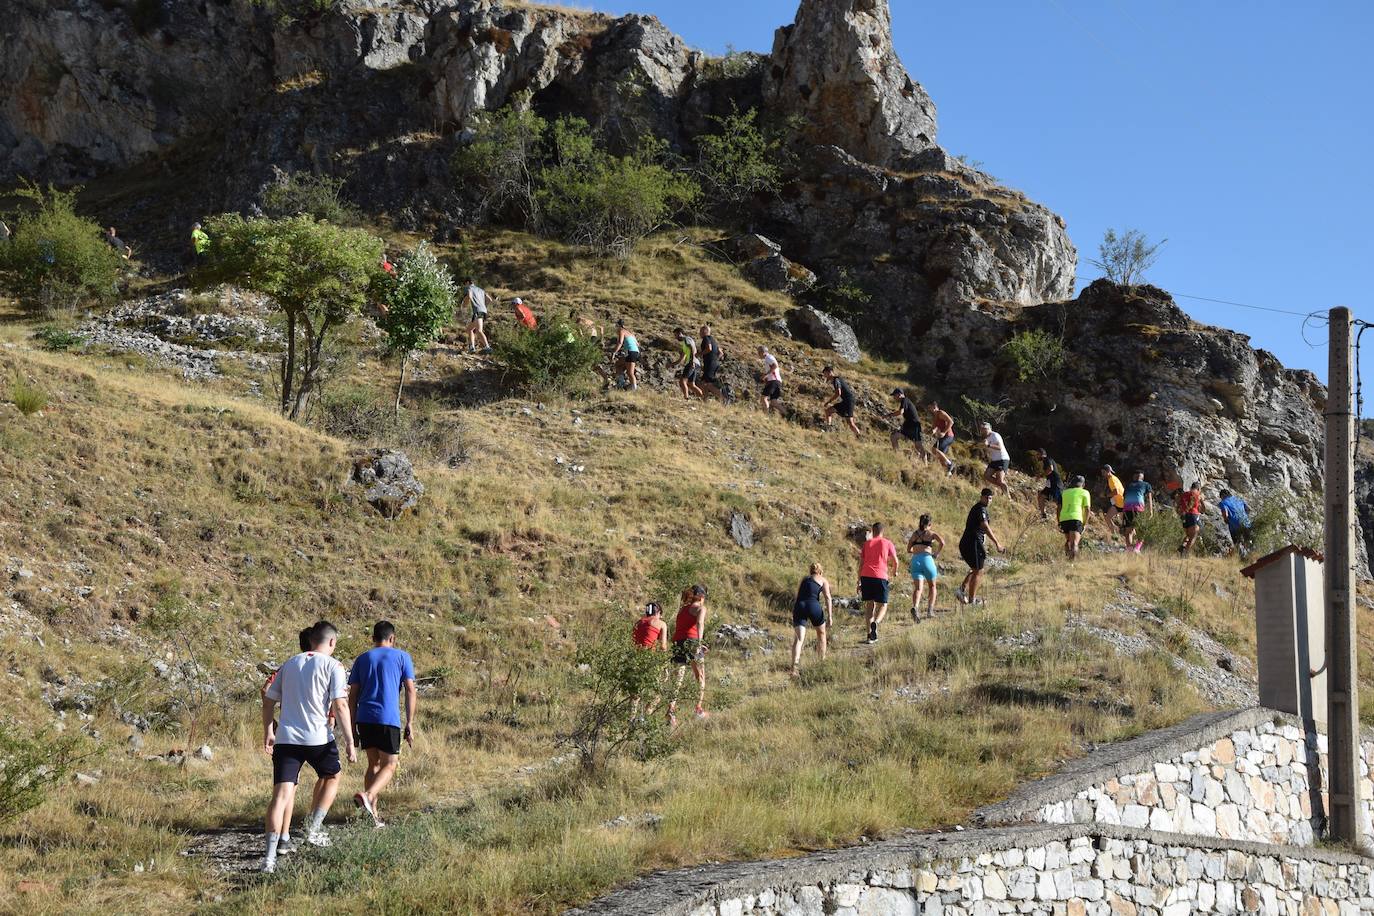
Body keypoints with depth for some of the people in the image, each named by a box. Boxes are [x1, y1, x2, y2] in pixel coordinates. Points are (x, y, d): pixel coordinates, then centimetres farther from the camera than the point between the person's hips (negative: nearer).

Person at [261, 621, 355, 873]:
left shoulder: (289, 664, 15)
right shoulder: (332, 666, 0)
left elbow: (268, 700, 15)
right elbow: (340, 705, -9)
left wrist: (267, 733, 23)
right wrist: (350, 742, -7)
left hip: (285, 738, 3)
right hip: (318, 738, -3)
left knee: (282, 794, -3)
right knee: (331, 777, 26)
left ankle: (270, 856, -13)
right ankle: (314, 830, 20)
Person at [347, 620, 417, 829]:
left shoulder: (362, 659, 16)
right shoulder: (402, 657, 8)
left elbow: (353, 695, 12)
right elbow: (410, 690, 0)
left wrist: (352, 726, 15)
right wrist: (410, 723, 1)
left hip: (364, 718, 4)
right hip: (388, 720, -4)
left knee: (373, 763, 14)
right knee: (389, 765, 2)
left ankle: (373, 813, 9)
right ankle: (367, 795, -25)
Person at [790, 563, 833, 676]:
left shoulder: (804, 579, 29)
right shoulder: (823, 580, 18)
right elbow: (827, 597, 3)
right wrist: (830, 616, -1)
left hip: (798, 606, 3)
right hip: (813, 605, -3)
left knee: (798, 638, -7)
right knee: (821, 633, 23)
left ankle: (795, 665, -28)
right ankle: (822, 661, 32)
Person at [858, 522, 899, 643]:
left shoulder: (866, 544, 16)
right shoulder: (888, 543, 8)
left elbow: (861, 564, 13)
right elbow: (895, 562, 6)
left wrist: (859, 582, 17)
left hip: (865, 576, 3)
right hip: (880, 576, -3)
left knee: (871, 604, 15)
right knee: (883, 605, 5)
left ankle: (870, 634, 9)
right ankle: (875, 622, -28)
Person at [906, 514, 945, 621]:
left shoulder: (915, 533, 18)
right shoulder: (931, 533, 8)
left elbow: (908, 550, 21)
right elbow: (942, 542, -9)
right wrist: (937, 554, 4)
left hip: (915, 560, 2)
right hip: (927, 559, -2)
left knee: (918, 588, -6)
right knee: (932, 586, 19)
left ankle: (915, 607, -33)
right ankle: (930, 610, 10)